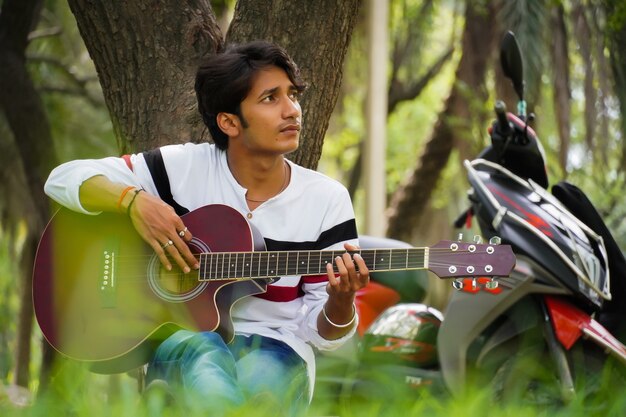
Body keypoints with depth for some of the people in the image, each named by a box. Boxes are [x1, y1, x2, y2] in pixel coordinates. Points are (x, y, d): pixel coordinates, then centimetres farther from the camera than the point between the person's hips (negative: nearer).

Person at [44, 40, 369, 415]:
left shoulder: (327, 199, 1)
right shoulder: (186, 167, -1)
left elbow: (323, 332, 3)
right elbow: (64, 178, -2)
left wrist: (341, 300, -22)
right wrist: (135, 200, -19)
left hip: (274, 346, 1)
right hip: (181, 337, 0)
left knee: (257, 379, -37)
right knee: (205, 352, -37)